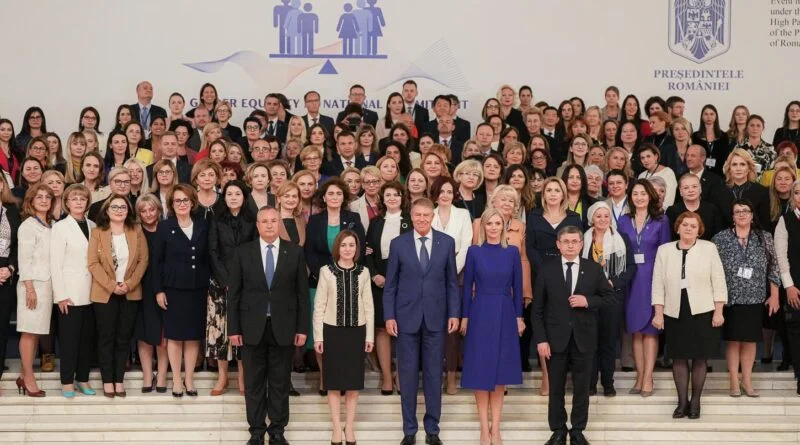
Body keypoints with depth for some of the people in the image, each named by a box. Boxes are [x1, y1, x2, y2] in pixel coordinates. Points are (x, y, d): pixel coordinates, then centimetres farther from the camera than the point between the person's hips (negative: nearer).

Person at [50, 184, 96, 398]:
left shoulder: (93, 226, 10)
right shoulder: (60, 228, -2)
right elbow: (56, 263, -5)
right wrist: (61, 295, -10)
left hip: (91, 292, 4)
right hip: (70, 293, -4)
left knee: (87, 338, 8)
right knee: (69, 338, -1)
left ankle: (83, 379, 17)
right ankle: (67, 382, 8)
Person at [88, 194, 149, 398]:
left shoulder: (136, 231, 4)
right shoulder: (97, 233, -1)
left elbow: (143, 260, 0)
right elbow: (93, 263, -6)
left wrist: (129, 284, -12)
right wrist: (111, 285, -15)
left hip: (131, 293, 2)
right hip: (105, 293, -2)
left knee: (124, 337, 6)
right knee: (106, 337, 2)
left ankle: (119, 380, 13)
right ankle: (107, 381, 9)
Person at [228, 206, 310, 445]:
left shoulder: (295, 252, 2)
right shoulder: (242, 253, 2)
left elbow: (302, 293, 2)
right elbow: (233, 294, 2)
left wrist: (302, 328, -2)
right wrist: (233, 329, -3)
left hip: (283, 327, 0)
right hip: (252, 327, 0)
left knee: (281, 382, 6)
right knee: (254, 383, 7)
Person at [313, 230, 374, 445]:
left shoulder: (363, 272, 2)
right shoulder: (326, 271, -3)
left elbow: (368, 306, 4)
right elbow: (319, 306, -2)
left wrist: (370, 335, 0)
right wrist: (318, 336, -5)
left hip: (356, 331, 2)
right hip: (333, 331, -1)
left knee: (354, 380, 7)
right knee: (334, 381, 4)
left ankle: (349, 426, 16)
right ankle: (336, 427, 12)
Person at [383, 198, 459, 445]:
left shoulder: (446, 243, 3)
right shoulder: (398, 244, 1)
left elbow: (452, 282, 5)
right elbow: (390, 284, 3)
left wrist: (454, 313, -1)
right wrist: (389, 316, -3)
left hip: (436, 318, 1)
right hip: (406, 318, 0)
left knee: (433, 374, 6)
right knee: (408, 375, 5)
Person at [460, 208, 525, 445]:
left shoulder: (512, 252, 3)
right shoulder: (474, 251, 0)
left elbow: (517, 287, 5)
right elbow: (467, 286, 2)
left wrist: (519, 317, 2)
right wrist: (464, 317, -1)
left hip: (505, 314, 1)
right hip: (480, 313, -1)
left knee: (500, 371, 4)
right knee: (481, 370, 1)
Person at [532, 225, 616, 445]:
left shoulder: (594, 269, 1)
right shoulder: (547, 269, -1)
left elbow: (611, 297, 4)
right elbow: (538, 308, -2)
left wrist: (588, 301, -14)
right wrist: (540, 339, -9)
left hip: (583, 338, 1)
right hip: (556, 337, -1)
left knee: (582, 388, 8)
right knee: (556, 388, 8)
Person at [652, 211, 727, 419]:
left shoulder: (709, 248, 2)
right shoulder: (664, 250, 6)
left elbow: (718, 281, 1)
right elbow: (658, 284, 5)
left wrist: (718, 311, -5)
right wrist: (658, 313, 0)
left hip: (702, 311, -1)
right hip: (675, 312, 1)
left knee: (700, 357, 2)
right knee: (679, 357, 3)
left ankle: (695, 402, 13)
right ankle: (682, 402, 13)